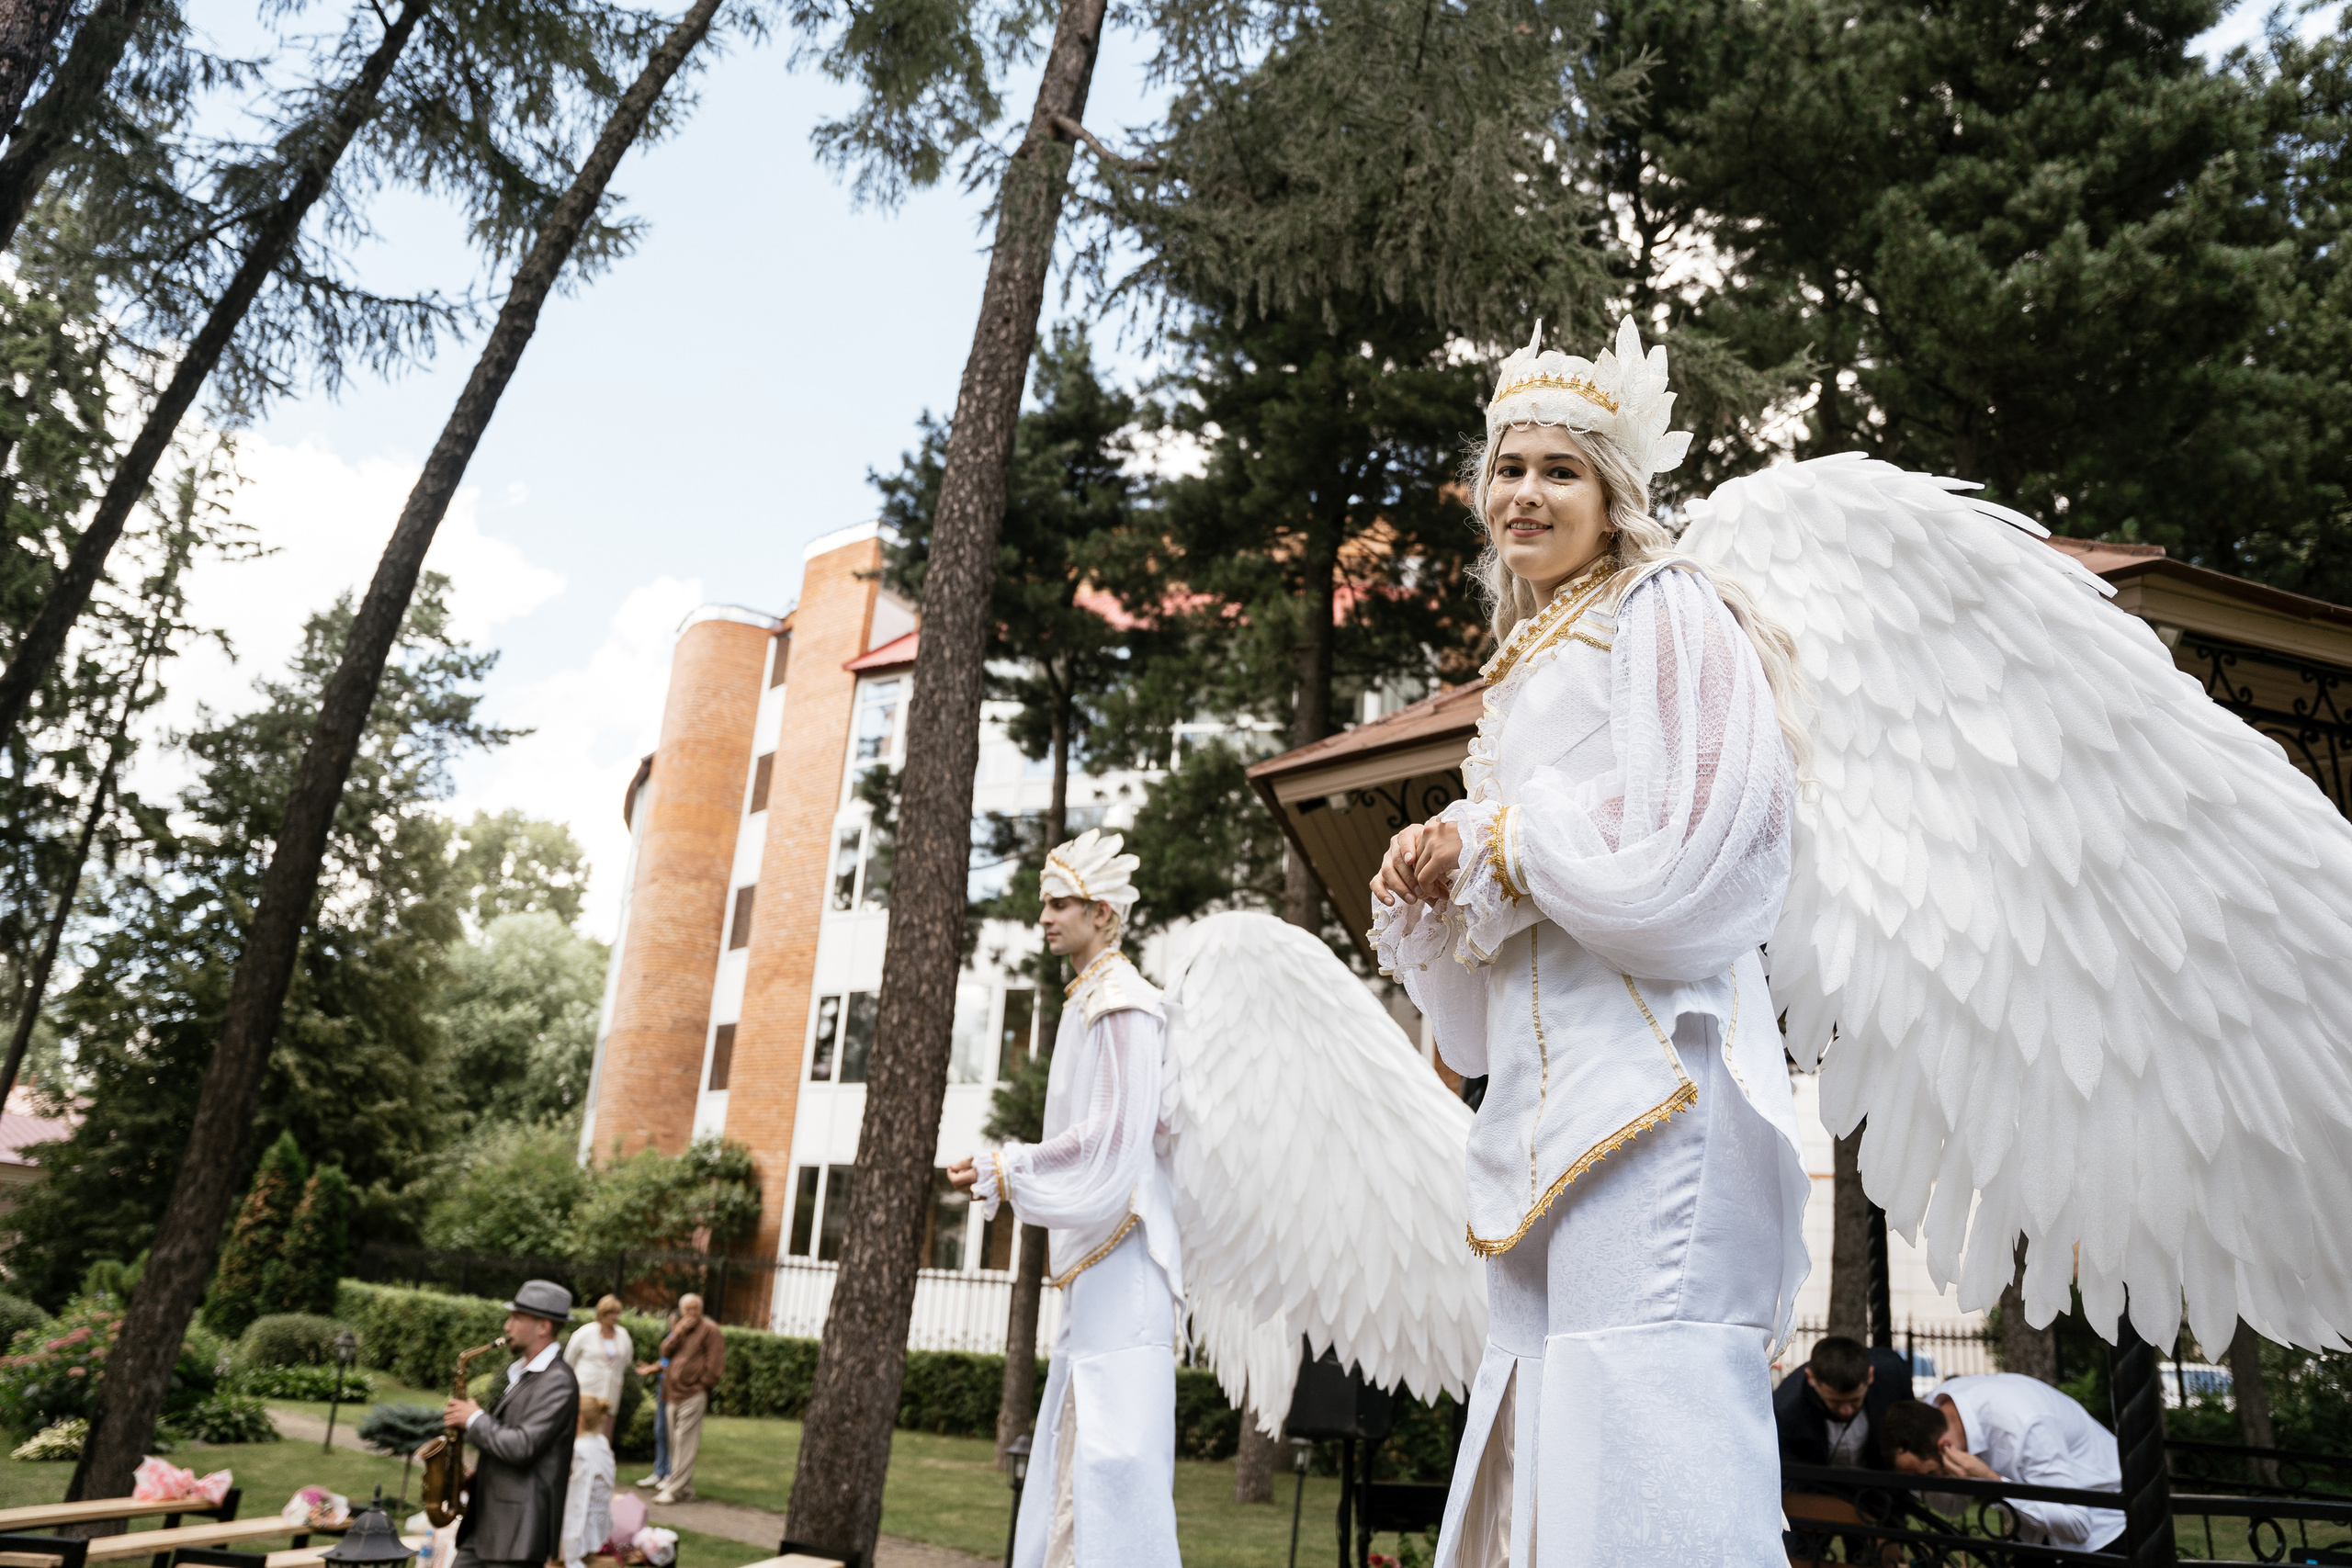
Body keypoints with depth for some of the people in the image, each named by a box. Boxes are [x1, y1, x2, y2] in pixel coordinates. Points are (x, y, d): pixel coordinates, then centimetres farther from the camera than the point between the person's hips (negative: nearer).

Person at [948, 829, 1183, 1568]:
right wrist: (1004, 1171, 16)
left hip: (1120, 1249, -10)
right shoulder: (1090, 1001, 19)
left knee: (1111, 1441, -10)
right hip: (1094, 1252, 10)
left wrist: (1006, 1171, -12)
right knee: (1074, 1440, 11)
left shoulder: (1120, 1003, -11)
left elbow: (1113, 1138, -19)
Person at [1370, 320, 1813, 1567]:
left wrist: (1492, 839, -3)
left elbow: (1670, 850, -13)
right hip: (1545, 1080, 9)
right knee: (1537, 1424, 7)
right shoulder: (1525, 668, 26)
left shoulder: (1666, 612, 2)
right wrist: (1430, 879, 6)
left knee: (1645, 1437, -13)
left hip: (1648, 1063, -9)